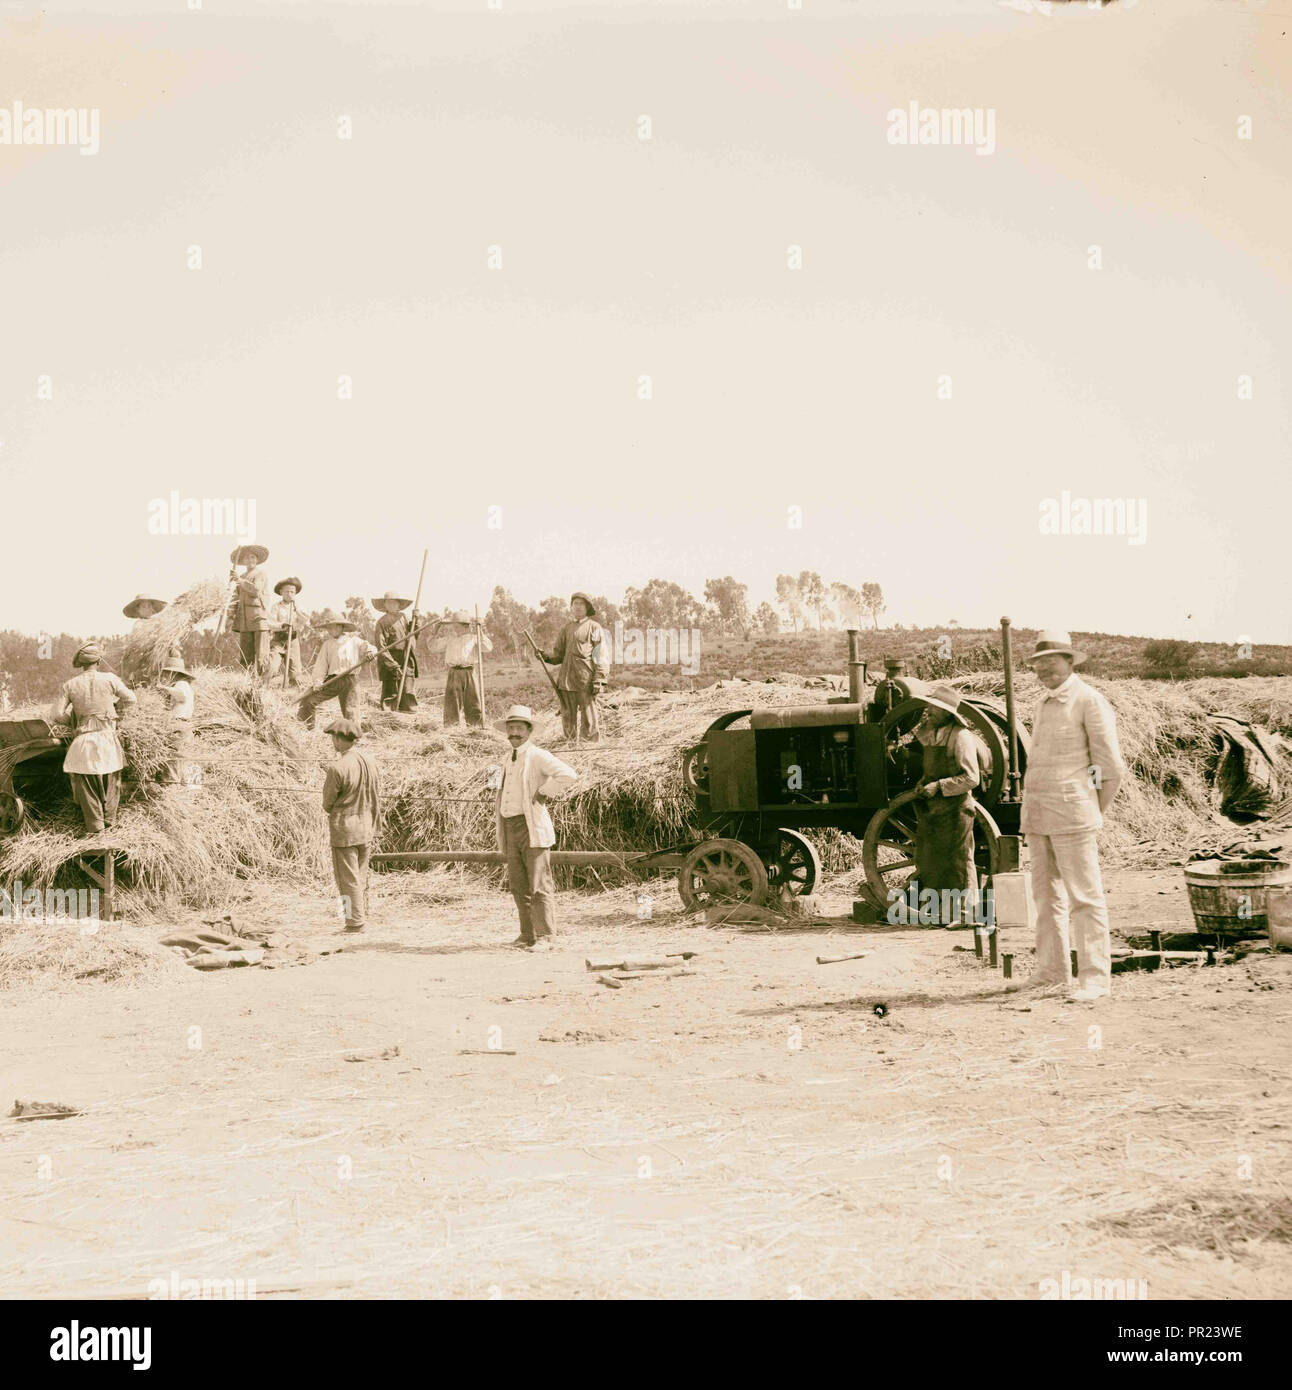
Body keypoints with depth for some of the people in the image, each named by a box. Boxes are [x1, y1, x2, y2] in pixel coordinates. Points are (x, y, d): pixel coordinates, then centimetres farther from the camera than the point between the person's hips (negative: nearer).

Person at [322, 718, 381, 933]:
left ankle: (355, 922, 2)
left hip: (343, 831, -7)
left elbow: (327, 804, -10)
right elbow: (376, 803, 10)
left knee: (348, 879, 0)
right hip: (366, 830, 7)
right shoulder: (369, 765, 3)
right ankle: (362, 918, 19)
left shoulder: (337, 768, -18)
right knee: (361, 878, 15)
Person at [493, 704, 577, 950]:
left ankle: (544, 937, -8)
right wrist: (499, 808, 23)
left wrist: (545, 792, -13)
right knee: (518, 884, 9)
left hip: (533, 827, -8)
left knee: (539, 884, -9)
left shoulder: (538, 756, -6)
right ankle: (528, 934, 16)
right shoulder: (508, 761, 19)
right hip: (510, 828, 8)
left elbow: (568, 775, -20)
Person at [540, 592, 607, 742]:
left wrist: (598, 679, -11)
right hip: (567, 680, 5)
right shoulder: (567, 628, 17)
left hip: (586, 682, -5)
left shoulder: (594, 627, 3)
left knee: (589, 718, -7)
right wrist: (547, 657, -1)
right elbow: (559, 655, 21)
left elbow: (600, 656, -2)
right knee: (568, 719, 7)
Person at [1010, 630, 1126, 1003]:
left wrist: (1095, 814, -1)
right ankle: (1051, 973, 15)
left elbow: (1112, 768, -8)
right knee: (1047, 896, 10)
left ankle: (1095, 978, -6)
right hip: (1037, 816, 8)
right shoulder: (1045, 704, 17)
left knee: (1085, 896, -7)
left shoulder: (1090, 702, -8)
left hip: (1072, 813, -8)